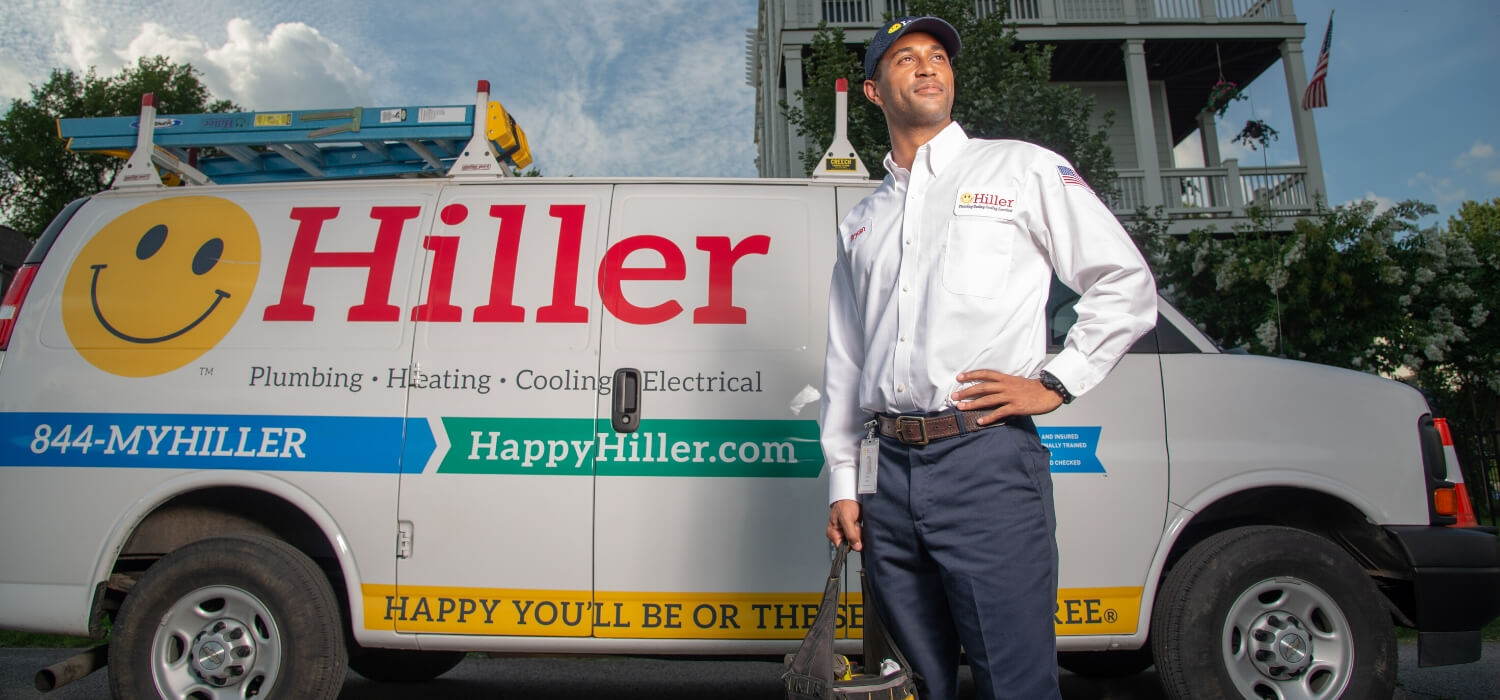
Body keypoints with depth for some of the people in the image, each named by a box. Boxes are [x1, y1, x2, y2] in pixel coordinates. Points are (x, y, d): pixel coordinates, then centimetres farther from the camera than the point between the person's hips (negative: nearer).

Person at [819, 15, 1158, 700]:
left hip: (987, 462, -4)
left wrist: (1054, 383, -4)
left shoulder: (1020, 168, 10)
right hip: (887, 473, 4)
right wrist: (843, 483, 12)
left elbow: (1127, 283, 7)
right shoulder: (860, 220, 21)